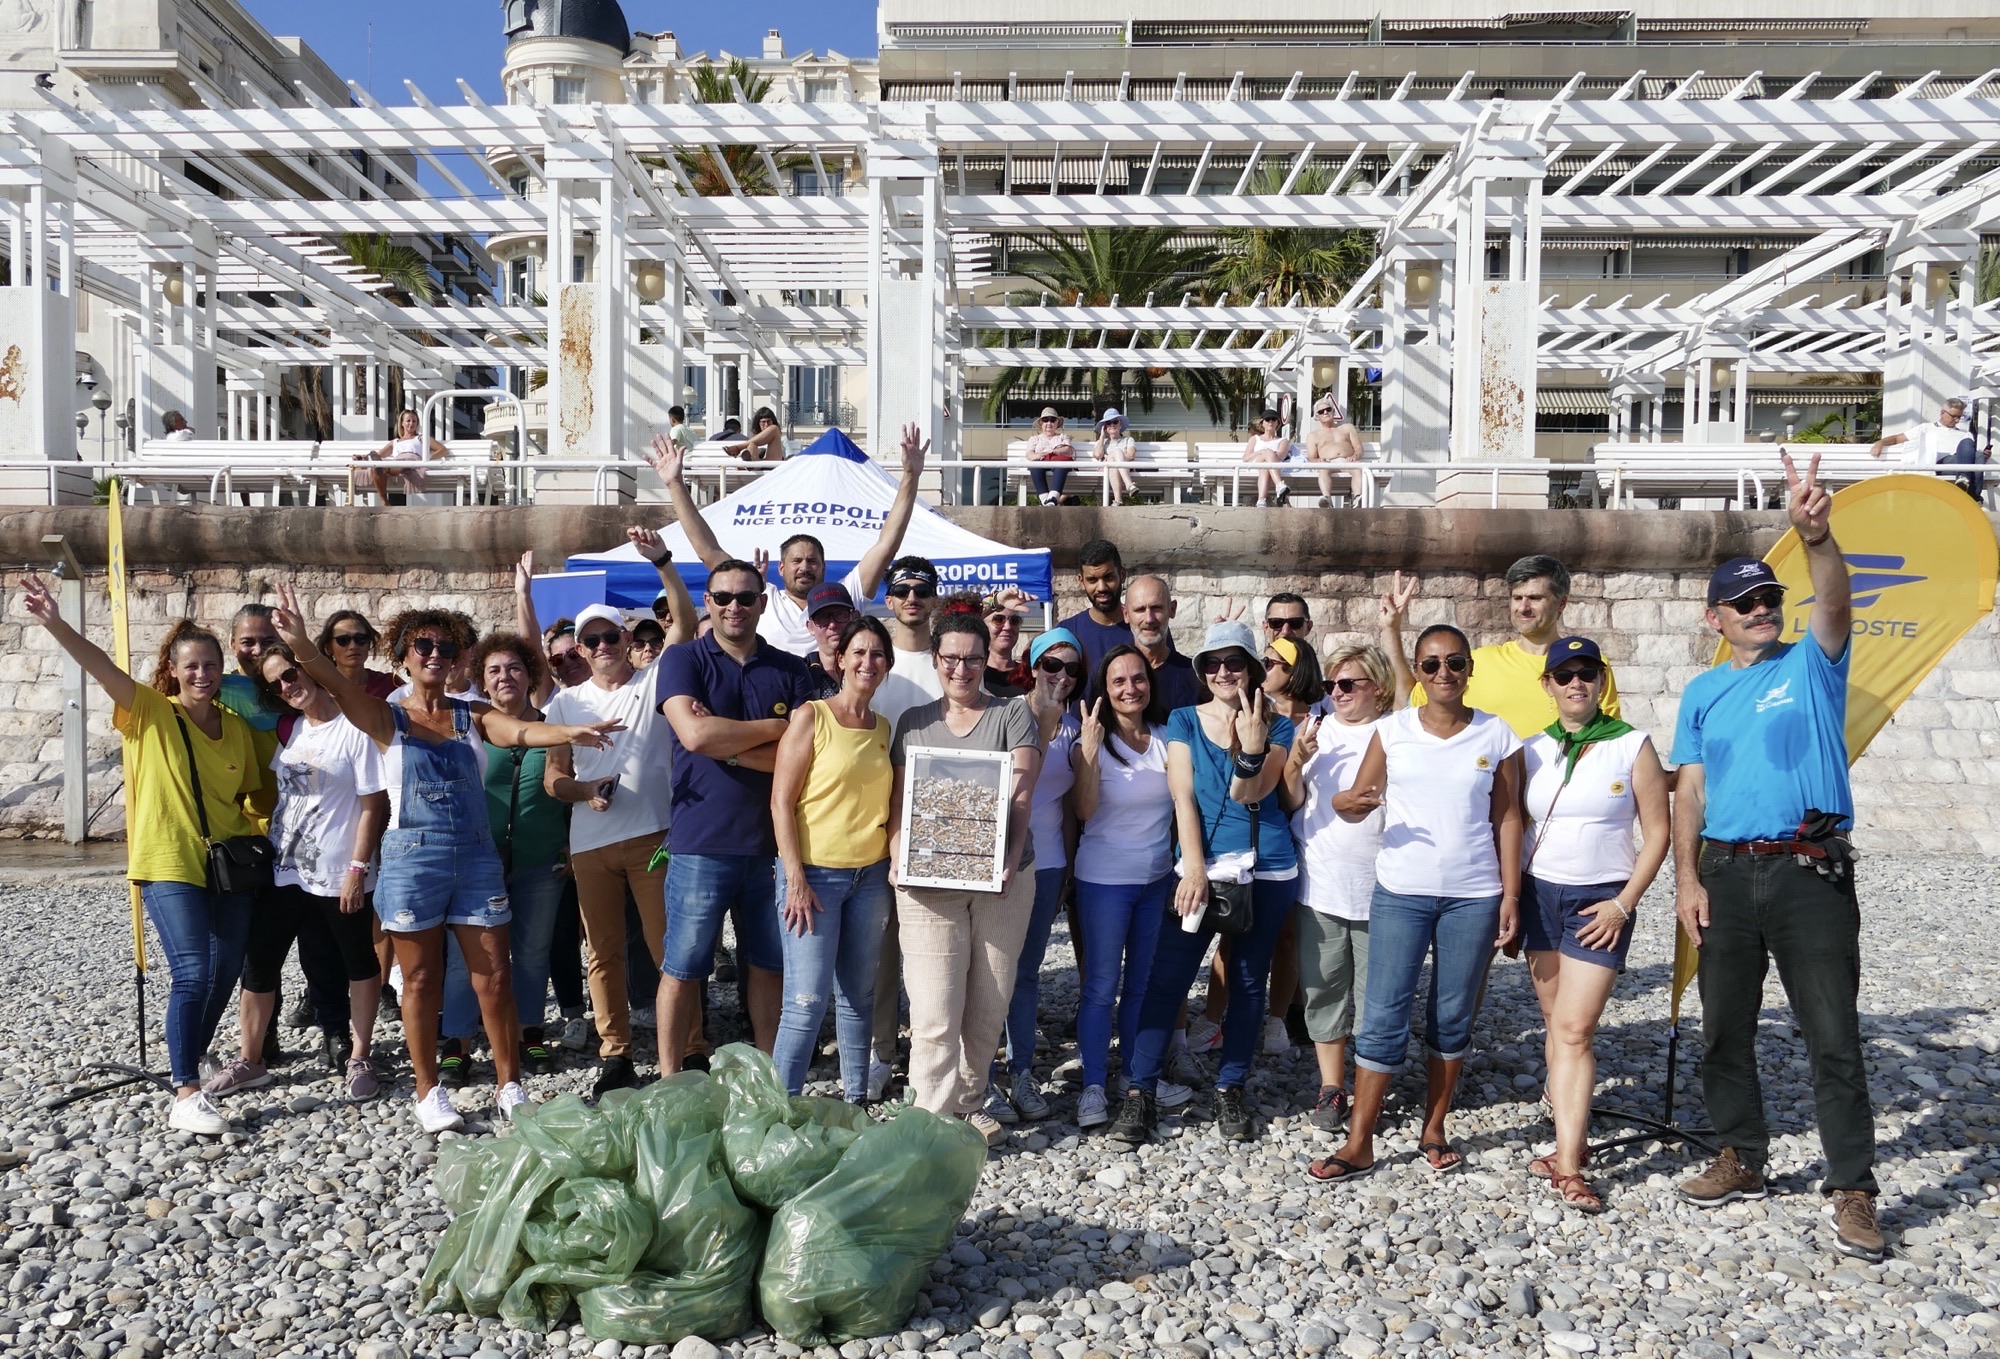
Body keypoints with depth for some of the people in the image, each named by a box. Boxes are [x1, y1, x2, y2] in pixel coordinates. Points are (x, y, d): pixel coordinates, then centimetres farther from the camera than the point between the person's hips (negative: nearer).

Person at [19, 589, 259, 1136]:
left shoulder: (236, 727, 7)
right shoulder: (150, 713, -5)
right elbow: (102, 668, -21)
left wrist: (256, 837, 2)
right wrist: (54, 623, -36)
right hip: (170, 866, -5)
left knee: (225, 972, 11)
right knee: (193, 974, -14)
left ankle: (189, 1062, 33)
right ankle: (185, 1096, -9)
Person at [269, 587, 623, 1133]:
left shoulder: (473, 715, 5)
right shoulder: (387, 718, 1)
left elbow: (521, 731, -14)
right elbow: (339, 686, -18)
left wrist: (570, 732, -36)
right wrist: (302, 646, -39)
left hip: (477, 857, 2)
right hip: (412, 858, -2)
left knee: (494, 978, 4)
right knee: (421, 981, 8)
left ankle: (510, 1087, 15)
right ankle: (429, 1093, 21)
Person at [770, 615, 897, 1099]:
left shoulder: (884, 728, 10)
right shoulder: (811, 717, -6)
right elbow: (781, 802, -9)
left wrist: (896, 866, 5)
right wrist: (796, 879, -14)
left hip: (870, 876, 5)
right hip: (815, 874, -5)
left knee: (858, 996, 10)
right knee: (807, 1002, -6)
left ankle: (856, 1099, 22)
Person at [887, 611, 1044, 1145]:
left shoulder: (1013, 714, 6)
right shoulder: (914, 722, 12)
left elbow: (1021, 791, -5)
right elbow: (900, 801, 9)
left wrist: (1013, 858, -19)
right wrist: (897, 860, -6)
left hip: (1002, 879, 0)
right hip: (929, 883, 0)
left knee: (990, 1006, 9)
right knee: (934, 1013, -8)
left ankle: (968, 1100, 29)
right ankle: (934, 1118, 1)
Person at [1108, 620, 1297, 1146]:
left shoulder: (1278, 727, 4)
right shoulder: (1184, 720, 4)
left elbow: (1248, 795, -8)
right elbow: (1183, 796, -3)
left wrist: (1252, 748, -26)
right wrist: (1193, 868, -12)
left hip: (1266, 869, 1)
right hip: (1204, 865, -1)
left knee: (1248, 981, 9)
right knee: (1166, 978, -6)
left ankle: (1230, 1091, 22)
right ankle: (1141, 1092, 2)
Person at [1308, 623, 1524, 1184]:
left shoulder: (1497, 735, 1)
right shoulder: (1393, 730, 0)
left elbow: (1507, 819, 3)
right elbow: (1361, 800, 1)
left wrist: (1511, 894, -1)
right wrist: (1347, 803, -23)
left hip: (1473, 896, 1)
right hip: (1400, 892, 0)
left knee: (1452, 1017, 10)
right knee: (1384, 1016, -1)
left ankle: (1434, 1130, 26)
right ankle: (1359, 1145, 6)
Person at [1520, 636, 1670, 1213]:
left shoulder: (1632, 746, -4)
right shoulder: (1533, 749, 6)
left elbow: (1657, 832, -3)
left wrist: (1624, 904, -10)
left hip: (1602, 901, -4)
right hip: (1540, 894, 4)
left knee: (1574, 1029, -10)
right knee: (1556, 1026, 9)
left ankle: (1568, 1165, -7)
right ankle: (1570, 1141, 21)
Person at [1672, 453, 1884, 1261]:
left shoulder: (1811, 664, 4)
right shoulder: (1703, 693, 12)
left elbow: (1834, 599, -18)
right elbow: (1689, 790, 8)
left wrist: (1815, 533, -37)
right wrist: (1687, 877, -2)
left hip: (1811, 872, -3)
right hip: (1726, 875, 4)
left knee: (1833, 1037, -2)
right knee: (1724, 1032, 11)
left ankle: (1851, 1190, 8)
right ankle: (1742, 1162, 27)